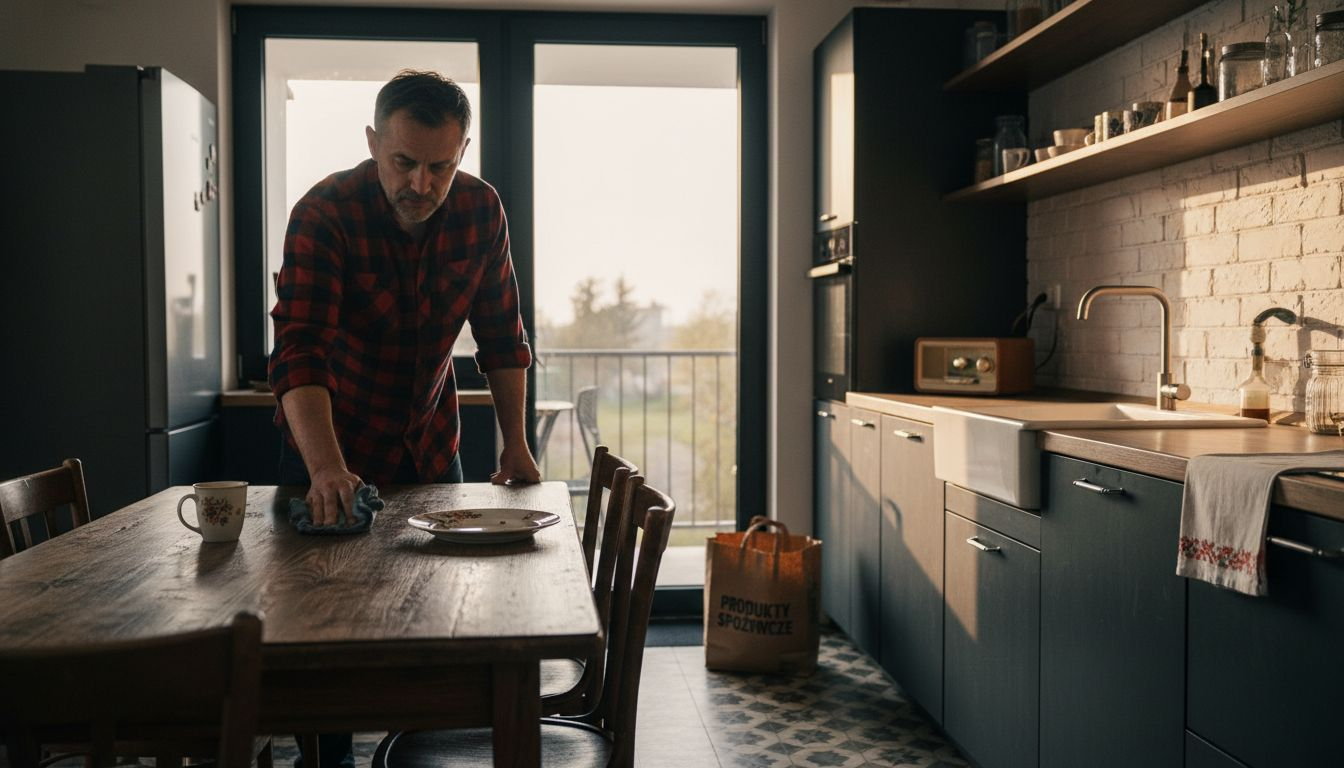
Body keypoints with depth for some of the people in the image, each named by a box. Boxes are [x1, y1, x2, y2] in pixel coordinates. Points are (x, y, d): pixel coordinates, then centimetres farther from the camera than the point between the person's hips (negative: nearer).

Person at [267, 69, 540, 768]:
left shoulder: (480, 210, -11)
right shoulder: (324, 214, -24)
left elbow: (501, 336, -1)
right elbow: (298, 353, -33)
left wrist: (514, 443, -4)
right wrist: (327, 468, -47)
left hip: (430, 446, 4)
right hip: (330, 451, -3)